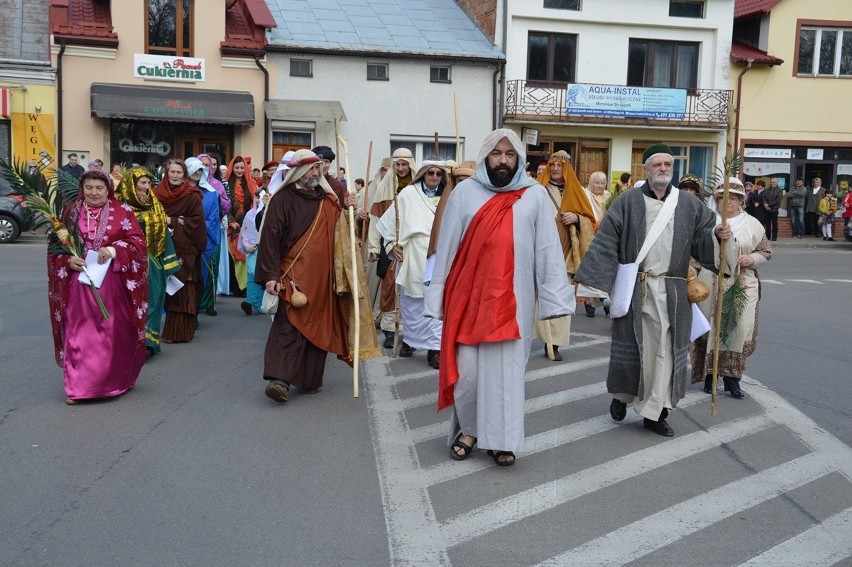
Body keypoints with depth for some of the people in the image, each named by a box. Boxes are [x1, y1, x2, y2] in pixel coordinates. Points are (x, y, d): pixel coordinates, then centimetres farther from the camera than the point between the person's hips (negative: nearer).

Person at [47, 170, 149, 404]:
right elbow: (55, 244, 10)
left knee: (113, 332, 6)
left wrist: (113, 250, -20)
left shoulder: (122, 212, 1)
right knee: (79, 332, 2)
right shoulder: (71, 211, 7)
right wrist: (68, 260, -10)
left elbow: (137, 241, -5)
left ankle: (114, 381, 23)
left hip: (112, 284, -1)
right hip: (79, 283, 2)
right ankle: (77, 386, 11)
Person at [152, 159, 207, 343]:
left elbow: (196, 221, -7)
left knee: (182, 291, -6)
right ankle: (170, 328, 13)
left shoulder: (192, 196, -2)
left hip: (184, 249, -4)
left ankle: (180, 331, -3)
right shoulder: (157, 193, 9)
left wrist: (172, 222, -12)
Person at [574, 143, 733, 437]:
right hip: (633, 288, -2)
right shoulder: (627, 202, -1)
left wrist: (717, 234, -16)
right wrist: (591, 281, -12)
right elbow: (605, 243, -5)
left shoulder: (689, 206, 8)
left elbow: (701, 241, 7)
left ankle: (655, 412, 14)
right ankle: (622, 395, 31)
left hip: (671, 291, 2)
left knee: (666, 349, 3)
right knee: (632, 345, 7)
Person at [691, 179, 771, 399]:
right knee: (711, 328, 2)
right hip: (710, 285, -1)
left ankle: (732, 377, 8)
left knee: (740, 329, -2)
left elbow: (766, 251, 12)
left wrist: (752, 259, -6)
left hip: (743, 286, 1)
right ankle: (710, 374, 14)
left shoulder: (752, 224, 9)